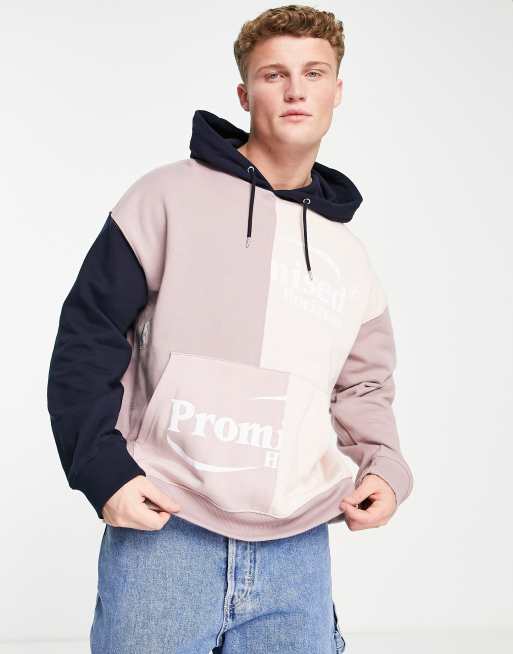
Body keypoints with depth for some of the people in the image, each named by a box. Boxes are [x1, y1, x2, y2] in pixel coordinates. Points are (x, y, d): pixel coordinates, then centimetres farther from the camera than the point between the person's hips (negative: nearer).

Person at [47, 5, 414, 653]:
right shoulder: (171, 196, -1)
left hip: (298, 552, 4)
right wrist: (102, 467, -11)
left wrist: (384, 466, 2)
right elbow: (88, 336, -2)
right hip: (162, 534, -4)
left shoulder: (349, 256, 13)